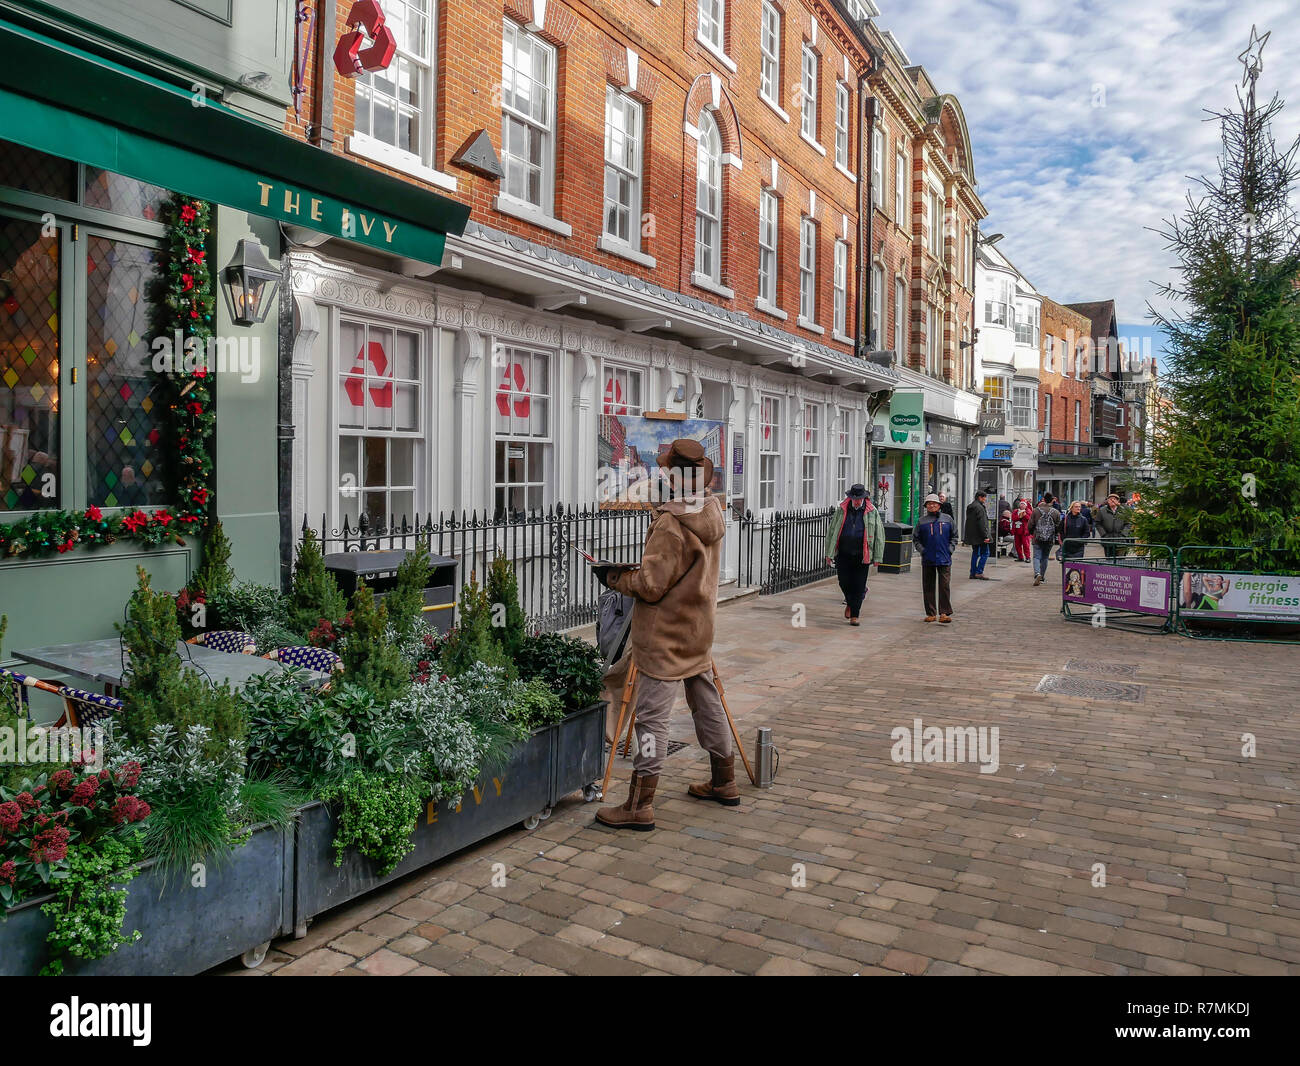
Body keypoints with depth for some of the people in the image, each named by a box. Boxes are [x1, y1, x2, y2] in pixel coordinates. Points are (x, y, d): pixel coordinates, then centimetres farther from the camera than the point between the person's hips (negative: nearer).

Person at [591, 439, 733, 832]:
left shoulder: (671, 524, -23)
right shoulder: (712, 515, 4)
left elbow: (650, 586, -22)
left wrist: (612, 576, -7)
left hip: (666, 638, -9)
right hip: (698, 631, 9)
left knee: (652, 717, -3)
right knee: (707, 706, 19)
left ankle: (639, 806, 2)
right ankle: (724, 782, 32)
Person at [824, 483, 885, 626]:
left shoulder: (872, 512, 2)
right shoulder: (842, 511, 4)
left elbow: (879, 535, 4)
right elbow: (831, 531, 8)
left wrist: (877, 557, 0)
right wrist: (829, 553, 5)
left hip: (862, 556, -1)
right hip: (843, 554, 1)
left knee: (859, 586, -1)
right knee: (844, 582, 0)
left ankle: (854, 615, 8)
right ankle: (849, 603, 30)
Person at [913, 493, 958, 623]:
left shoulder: (948, 519, 7)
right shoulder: (922, 521, 5)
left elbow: (954, 536, 12)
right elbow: (915, 538, 11)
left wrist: (950, 549, 1)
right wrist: (921, 550, -1)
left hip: (944, 559, -1)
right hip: (927, 560, 1)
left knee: (945, 586, -5)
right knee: (928, 587, 5)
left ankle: (944, 613, -1)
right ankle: (931, 613, 13)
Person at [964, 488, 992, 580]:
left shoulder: (970, 507, 14)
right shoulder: (979, 507, -16)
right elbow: (982, 523, -20)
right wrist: (985, 536, -19)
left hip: (972, 536, 9)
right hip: (979, 535, -9)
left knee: (975, 553, 14)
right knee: (985, 553, -3)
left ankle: (973, 573, 13)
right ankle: (979, 572, -8)